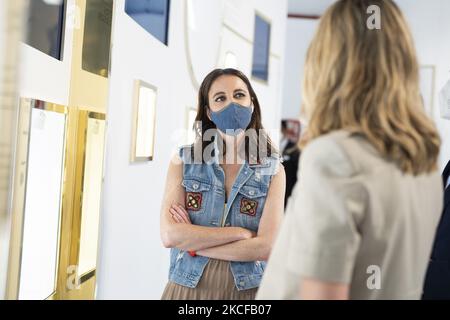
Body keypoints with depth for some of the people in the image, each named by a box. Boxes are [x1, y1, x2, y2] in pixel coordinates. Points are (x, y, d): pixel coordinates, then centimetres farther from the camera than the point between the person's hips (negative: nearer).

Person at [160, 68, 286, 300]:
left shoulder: (273, 170, -5)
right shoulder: (183, 161, -4)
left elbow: (266, 247, -14)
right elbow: (170, 234, -14)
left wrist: (192, 242, -15)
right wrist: (241, 232, -15)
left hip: (245, 289, 0)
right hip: (187, 287, 0)